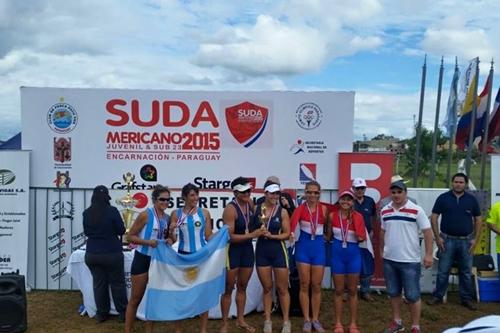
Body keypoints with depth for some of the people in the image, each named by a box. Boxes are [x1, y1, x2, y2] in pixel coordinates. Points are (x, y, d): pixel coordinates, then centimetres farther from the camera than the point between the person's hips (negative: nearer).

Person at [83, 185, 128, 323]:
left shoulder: (86, 213, -1)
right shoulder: (112, 211, -13)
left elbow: (86, 232, 13)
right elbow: (121, 231, -6)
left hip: (92, 254, 4)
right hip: (112, 253, -4)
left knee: (98, 283, 13)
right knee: (117, 283, 9)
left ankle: (101, 314, 21)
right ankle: (122, 313, 17)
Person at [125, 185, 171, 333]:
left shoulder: (167, 218, 3)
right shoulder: (146, 215, -14)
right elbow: (129, 236, -13)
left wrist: (168, 241, -4)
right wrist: (148, 242, -25)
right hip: (142, 259, -6)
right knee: (136, 298, 4)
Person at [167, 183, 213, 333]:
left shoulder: (204, 213, 1)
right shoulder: (176, 213, 0)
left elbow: (208, 237, 4)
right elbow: (173, 240, 2)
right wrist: (171, 231, -17)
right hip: (183, 256, 0)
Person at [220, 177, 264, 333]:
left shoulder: (250, 203, -1)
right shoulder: (230, 209, -21)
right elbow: (230, 236, -24)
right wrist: (252, 235, -24)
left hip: (248, 249, 6)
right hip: (232, 250, -6)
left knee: (242, 287, 17)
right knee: (228, 289, 4)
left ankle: (240, 320, 31)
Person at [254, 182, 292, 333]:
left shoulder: (282, 211, -5)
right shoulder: (256, 208, -2)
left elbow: (287, 234, -6)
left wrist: (272, 236, -18)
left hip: (278, 250, -1)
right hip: (261, 251, 2)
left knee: (282, 288, 5)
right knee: (267, 287, 12)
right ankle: (267, 321, 23)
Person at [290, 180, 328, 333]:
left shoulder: (323, 208, -1)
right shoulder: (300, 208, -7)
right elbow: (292, 224, -21)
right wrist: (291, 234, -36)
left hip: (318, 247, 1)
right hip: (303, 246, -1)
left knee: (317, 286, 8)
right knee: (304, 285, 4)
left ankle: (315, 319, 20)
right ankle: (306, 320, 14)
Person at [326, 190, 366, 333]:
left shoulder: (358, 216, -7)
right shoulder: (332, 216, -3)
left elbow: (361, 238, -12)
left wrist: (354, 219, -19)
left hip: (353, 254, -1)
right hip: (337, 254, 1)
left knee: (353, 290, 9)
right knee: (339, 290, 9)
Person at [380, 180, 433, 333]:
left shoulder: (416, 210, -10)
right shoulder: (384, 211, 4)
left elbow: (427, 232, -9)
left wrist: (429, 254, -12)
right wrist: (382, 250, 20)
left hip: (410, 261, -4)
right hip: (389, 260, 5)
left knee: (412, 295, 2)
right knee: (393, 293, 14)